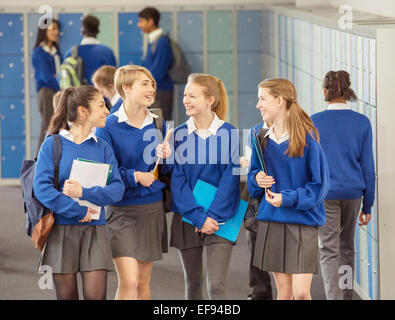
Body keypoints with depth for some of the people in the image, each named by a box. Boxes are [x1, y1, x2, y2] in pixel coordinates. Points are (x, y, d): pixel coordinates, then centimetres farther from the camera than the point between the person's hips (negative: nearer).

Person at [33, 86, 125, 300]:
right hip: (61, 229, -2)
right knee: (66, 295, 4)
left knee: (96, 295, -7)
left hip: (94, 230, 2)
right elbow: (41, 188, -11)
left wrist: (84, 193, -17)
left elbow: (117, 188, -3)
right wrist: (78, 212, -15)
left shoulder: (102, 147, 7)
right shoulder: (52, 144, -1)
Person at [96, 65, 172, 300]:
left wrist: (166, 158, -9)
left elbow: (168, 170, 12)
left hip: (153, 208, 5)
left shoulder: (157, 124, 5)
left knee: (143, 282, 11)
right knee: (128, 282, -14)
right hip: (122, 210, -5)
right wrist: (135, 176, -17)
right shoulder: (109, 126, -9)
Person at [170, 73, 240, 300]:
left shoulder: (229, 133, -4)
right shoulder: (179, 134, 1)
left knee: (216, 285, -9)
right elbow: (178, 181, -3)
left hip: (219, 218, -2)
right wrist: (198, 217, -13)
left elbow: (230, 179, -6)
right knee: (193, 283, 11)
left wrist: (213, 216, -14)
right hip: (187, 218, 3)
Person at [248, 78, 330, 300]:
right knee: (284, 292, 8)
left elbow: (320, 184, -7)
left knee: (301, 292, -10)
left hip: (304, 221, -5)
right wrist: (257, 179, -6)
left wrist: (288, 199, -17)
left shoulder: (307, 138, -10)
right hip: (272, 221, 5)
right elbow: (254, 175, 17)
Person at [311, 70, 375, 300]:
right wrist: (367, 205, 9)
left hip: (325, 194, -3)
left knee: (329, 252, -3)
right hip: (353, 192, 3)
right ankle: (347, 296, 29)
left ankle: (334, 297, -19)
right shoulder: (362, 123, -1)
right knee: (347, 248, 20)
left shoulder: (314, 122, -6)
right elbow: (368, 166, 2)